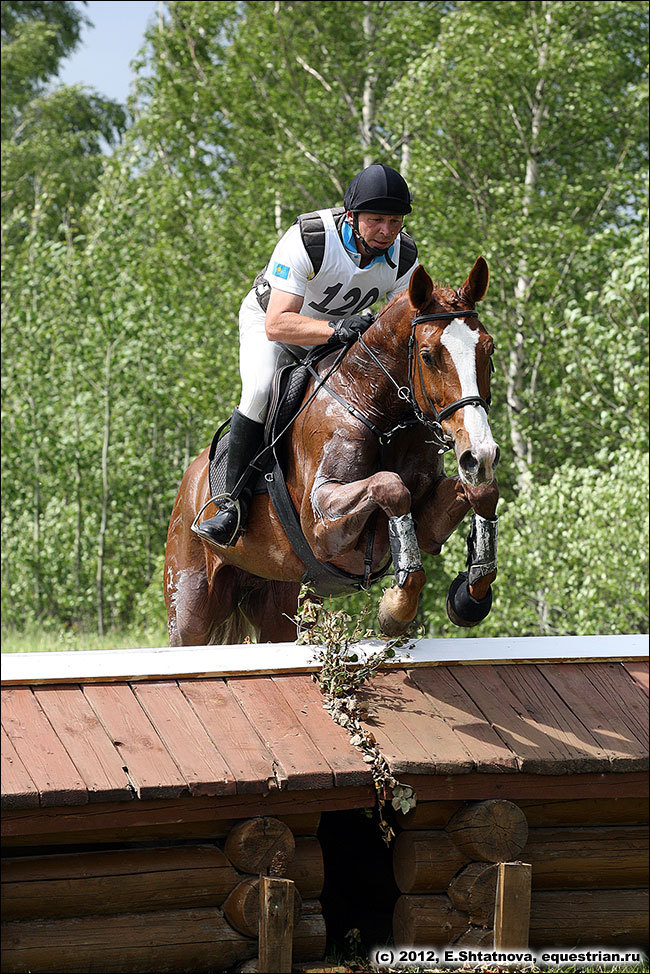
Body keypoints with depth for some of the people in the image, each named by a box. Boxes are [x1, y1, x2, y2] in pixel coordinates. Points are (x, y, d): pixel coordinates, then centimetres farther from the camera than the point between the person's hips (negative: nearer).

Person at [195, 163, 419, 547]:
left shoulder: (404, 255, -21)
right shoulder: (308, 239, -36)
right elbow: (277, 324, -41)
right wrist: (335, 329, -55)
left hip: (342, 331, 5)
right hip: (270, 317, -5)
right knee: (261, 392, -31)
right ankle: (234, 504, -23)